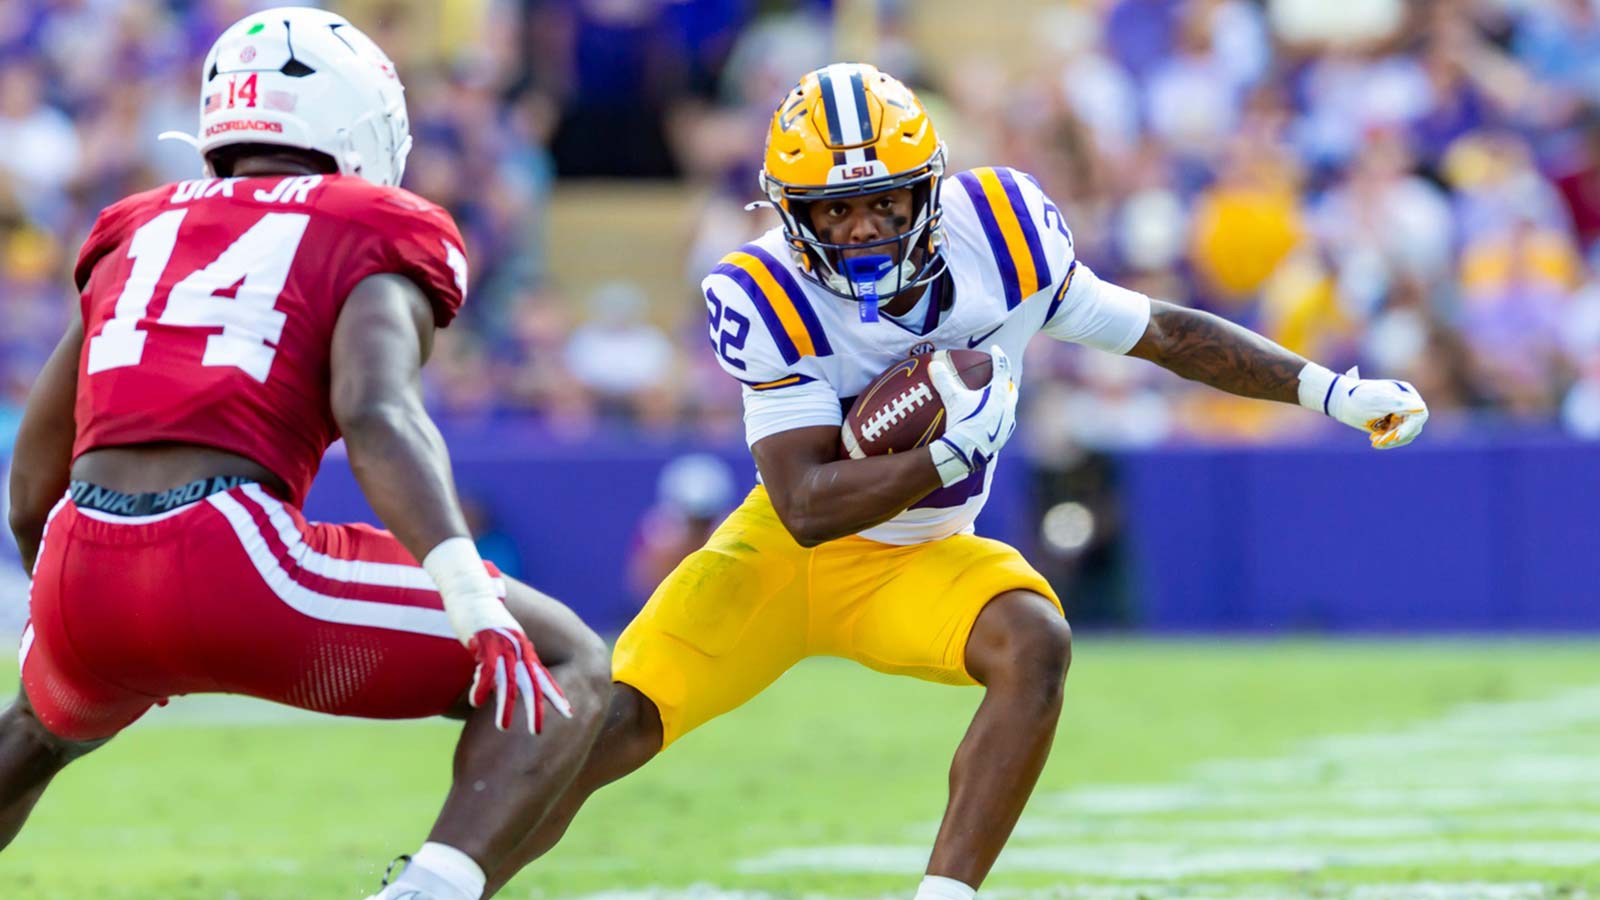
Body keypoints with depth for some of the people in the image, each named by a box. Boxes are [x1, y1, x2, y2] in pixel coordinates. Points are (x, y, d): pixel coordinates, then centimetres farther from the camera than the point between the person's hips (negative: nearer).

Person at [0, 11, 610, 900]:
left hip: (81, 581, 6)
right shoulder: (373, 241, 8)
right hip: (235, 562, -6)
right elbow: (377, 415, -14)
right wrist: (470, 595, -24)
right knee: (568, 669, 7)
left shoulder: (139, 234, 24)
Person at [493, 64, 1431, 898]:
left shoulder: (1000, 235, -16)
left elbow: (1162, 332, -2)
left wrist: (1331, 389, -3)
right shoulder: (770, 301, -25)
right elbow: (808, 509, -27)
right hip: (785, 555, -2)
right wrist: (954, 451, -36)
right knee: (609, 731, -15)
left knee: (1035, 644, -29)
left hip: (921, 559, 2)